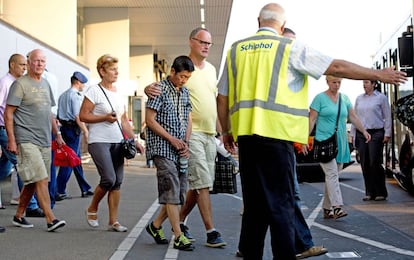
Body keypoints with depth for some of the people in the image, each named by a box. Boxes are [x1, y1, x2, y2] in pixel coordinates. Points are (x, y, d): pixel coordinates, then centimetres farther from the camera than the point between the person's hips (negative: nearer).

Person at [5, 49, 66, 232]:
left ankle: (18, 216, 21)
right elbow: (8, 113, -8)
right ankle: (50, 219, -11)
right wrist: (11, 140, -14)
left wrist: (57, 135, 21)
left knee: (32, 182, 10)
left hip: (44, 141, 7)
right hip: (26, 140, -7)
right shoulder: (20, 84, -5)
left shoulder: (45, 84, 17)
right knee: (41, 179, -12)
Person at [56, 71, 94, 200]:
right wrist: (85, 130, -12)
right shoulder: (76, 95, -12)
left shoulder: (63, 95, 15)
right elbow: (78, 116, -17)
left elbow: (59, 115, 17)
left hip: (64, 127, 9)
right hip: (73, 128, -9)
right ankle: (59, 191, -6)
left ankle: (85, 189, 22)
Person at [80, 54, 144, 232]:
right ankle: (92, 209, 10)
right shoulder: (94, 91, -6)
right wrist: (104, 117, -18)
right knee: (109, 179, -15)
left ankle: (113, 221, 11)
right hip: (99, 142, -6)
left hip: (117, 142, 7)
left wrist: (134, 140, 12)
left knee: (117, 182, 3)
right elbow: (83, 116, -9)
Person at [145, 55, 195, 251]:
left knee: (180, 192, 6)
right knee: (171, 188, -13)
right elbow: (150, 120, -10)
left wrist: (186, 143, 1)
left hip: (179, 150, 7)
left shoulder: (185, 92, 15)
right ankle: (179, 236, -11)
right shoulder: (160, 89, -6)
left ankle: (155, 226, 23)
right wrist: (172, 139, -12)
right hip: (162, 148, -7)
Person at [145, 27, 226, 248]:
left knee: (199, 184, 10)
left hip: (210, 134, 7)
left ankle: (180, 221, 25)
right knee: (202, 182, -9)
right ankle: (211, 231, -4)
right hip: (191, 132, -7)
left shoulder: (211, 69, 16)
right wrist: (149, 89, -30)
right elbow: (163, 88, -6)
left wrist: (221, 131, 19)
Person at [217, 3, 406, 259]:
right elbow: (337, 67, 1)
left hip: (245, 135, 5)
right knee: (281, 205, -1)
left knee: (254, 203, 13)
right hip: (276, 135, -5)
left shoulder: (236, 49, 12)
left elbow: (222, 97, 14)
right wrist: (379, 74, 10)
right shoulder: (290, 47, 0)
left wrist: (227, 132, 27)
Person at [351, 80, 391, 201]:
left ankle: (380, 192, 2)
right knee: (365, 164, 2)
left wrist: (387, 134, -5)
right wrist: (353, 133, 13)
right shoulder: (359, 98, 14)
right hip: (361, 134, 4)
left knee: (375, 163, -8)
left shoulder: (381, 97, 1)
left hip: (376, 133, -4)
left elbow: (387, 117, 1)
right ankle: (369, 192, 9)